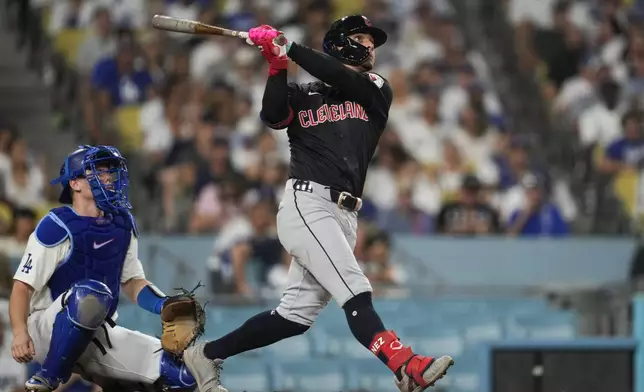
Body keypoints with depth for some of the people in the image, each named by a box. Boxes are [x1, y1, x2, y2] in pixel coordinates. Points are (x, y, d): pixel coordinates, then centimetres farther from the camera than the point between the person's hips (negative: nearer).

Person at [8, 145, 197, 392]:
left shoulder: (123, 224, 10)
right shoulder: (57, 227, -12)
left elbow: (132, 281, 18)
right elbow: (23, 286, -13)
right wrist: (20, 333, -30)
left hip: (98, 336, 6)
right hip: (48, 331, -6)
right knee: (91, 293, -40)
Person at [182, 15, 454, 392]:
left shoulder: (376, 91, 17)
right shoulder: (303, 95, 11)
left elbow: (344, 80, -3)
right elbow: (273, 116, -9)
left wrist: (289, 48, -5)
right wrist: (278, 65, -17)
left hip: (345, 217, 5)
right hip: (307, 203, -5)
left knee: (297, 314, 6)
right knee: (355, 291, -22)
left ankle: (207, 355, 18)